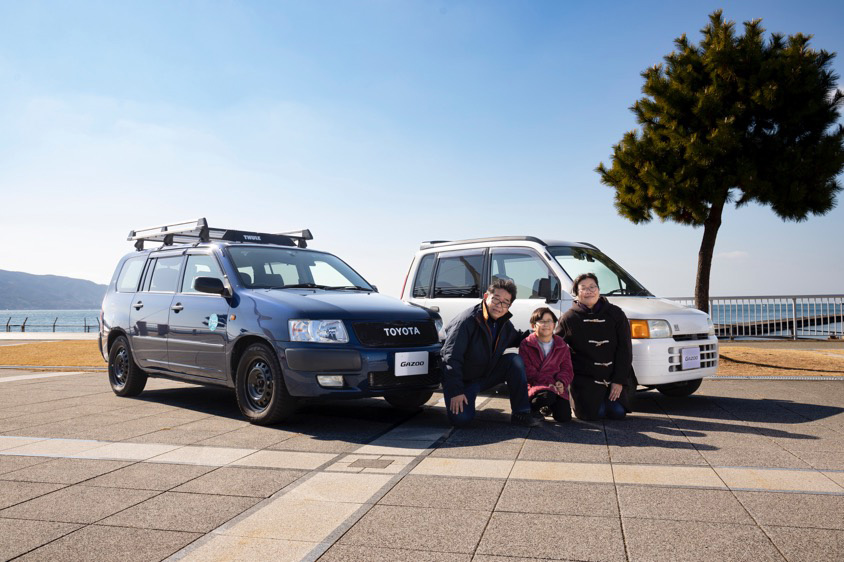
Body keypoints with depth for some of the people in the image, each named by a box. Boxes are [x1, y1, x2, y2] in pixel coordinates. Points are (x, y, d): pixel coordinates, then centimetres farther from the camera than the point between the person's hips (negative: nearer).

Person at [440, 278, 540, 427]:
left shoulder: (506, 325, 0)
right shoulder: (466, 321, -24)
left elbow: (515, 339, 25)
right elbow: (451, 357, -25)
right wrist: (455, 391, -29)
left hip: (488, 373, 6)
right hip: (463, 380, -6)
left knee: (515, 360, -15)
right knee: (460, 418, -27)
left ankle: (521, 413, -10)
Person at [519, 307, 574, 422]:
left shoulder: (562, 345, 10)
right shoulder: (526, 345, -2)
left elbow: (567, 369, 8)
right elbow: (528, 371, -9)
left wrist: (561, 382, -15)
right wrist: (548, 383, -20)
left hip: (556, 388, 4)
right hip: (534, 386, -4)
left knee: (564, 417, -14)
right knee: (547, 396, -38)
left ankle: (550, 407, 22)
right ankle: (531, 406, -2)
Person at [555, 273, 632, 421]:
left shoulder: (615, 314, 0)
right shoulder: (569, 318, -3)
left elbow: (625, 349, 0)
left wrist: (619, 381, -6)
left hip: (612, 377, 2)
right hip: (584, 377, -2)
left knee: (618, 413, -8)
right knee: (594, 414, -17)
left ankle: (605, 399, 25)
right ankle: (575, 397, 16)